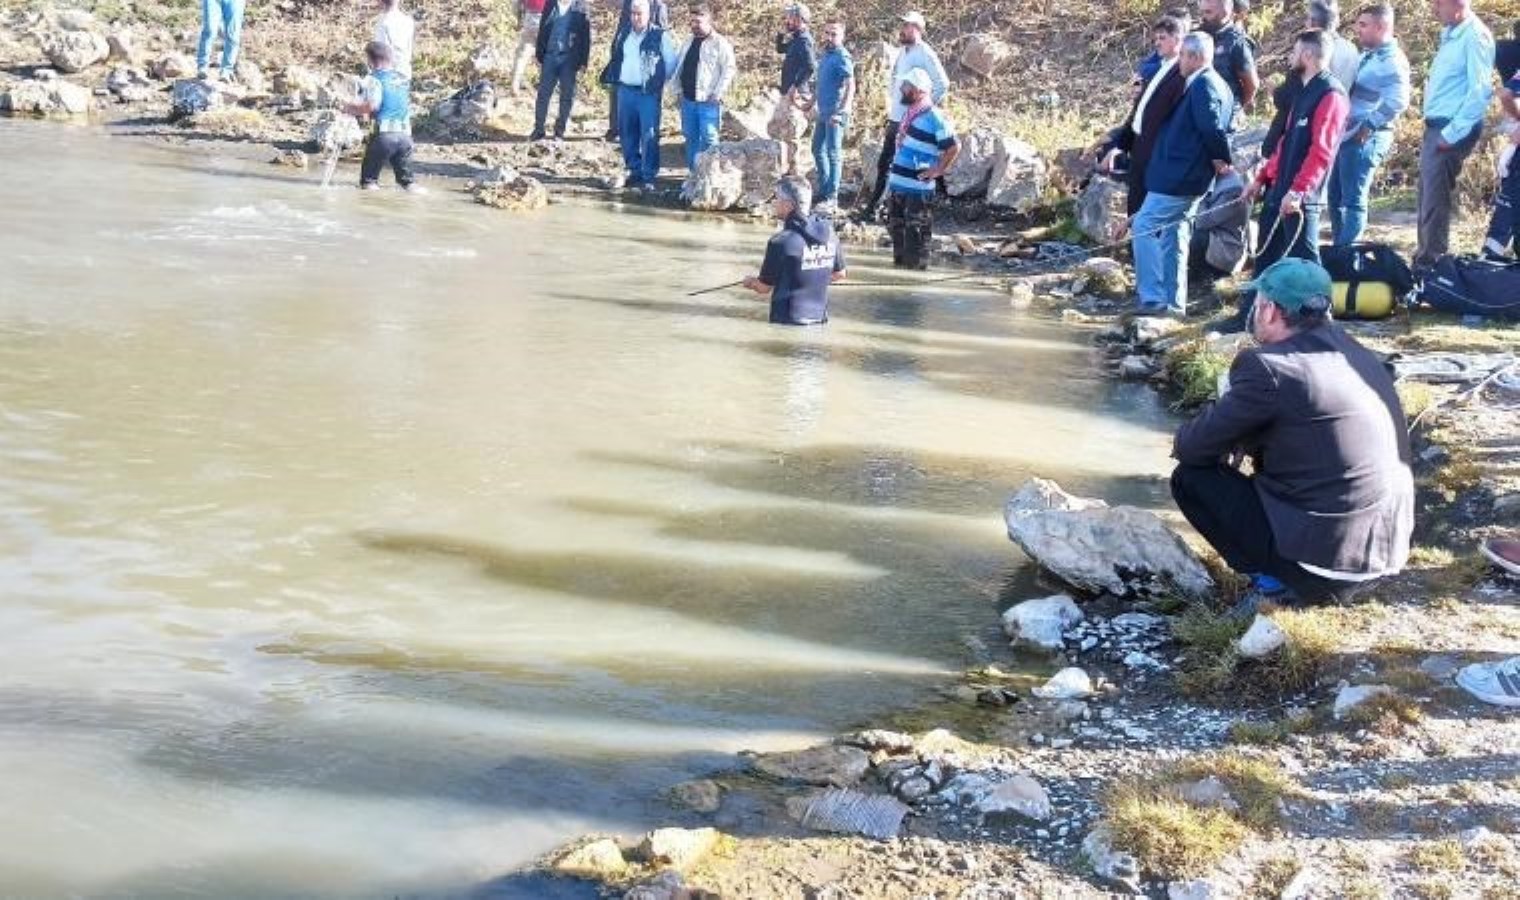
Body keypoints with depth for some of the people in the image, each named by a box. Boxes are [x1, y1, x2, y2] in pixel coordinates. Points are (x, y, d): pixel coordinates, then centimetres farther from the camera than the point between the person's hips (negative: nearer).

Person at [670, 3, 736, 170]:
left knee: (708, 138, -7)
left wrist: (718, 93, -16)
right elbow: (679, 66, 24)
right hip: (688, 100, 7)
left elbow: (729, 69, -11)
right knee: (690, 137, 12)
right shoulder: (688, 42, 15)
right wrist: (676, 86, 11)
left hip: (707, 101, -7)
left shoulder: (720, 43, -6)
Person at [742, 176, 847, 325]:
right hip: (818, 319, 6)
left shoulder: (781, 242, -18)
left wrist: (750, 282, 13)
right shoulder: (829, 234, 0)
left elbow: (764, 287, -8)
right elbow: (839, 274, 13)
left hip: (788, 322, -6)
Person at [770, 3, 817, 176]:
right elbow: (780, 49, 32)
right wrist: (782, 32, 15)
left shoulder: (804, 40, -15)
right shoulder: (795, 39, 15)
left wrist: (796, 87, -25)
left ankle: (791, 170, -1)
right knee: (773, 128, 17)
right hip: (787, 94, 11)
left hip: (796, 95, -11)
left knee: (790, 134, -7)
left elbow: (811, 66, -27)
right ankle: (784, 165, 22)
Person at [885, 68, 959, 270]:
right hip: (898, 182, 9)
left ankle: (916, 264, 5)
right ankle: (900, 259, 30)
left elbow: (954, 148, -16)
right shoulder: (909, 112, 11)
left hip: (918, 187, -9)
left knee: (916, 227, -2)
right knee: (895, 223, 17)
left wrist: (937, 171, -13)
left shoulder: (934, 118, -16)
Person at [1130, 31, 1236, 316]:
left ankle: (1153, 298, -11)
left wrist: (1221, 158, -11)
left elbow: (1211, 126, -23)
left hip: (1178, 174, -10)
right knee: (1173, 234, 14)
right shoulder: (1220, 85, 16)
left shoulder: (1202, 85, -15)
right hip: (1189, 176, 10)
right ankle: (1173, 302, 18)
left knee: (1144, 227, -8)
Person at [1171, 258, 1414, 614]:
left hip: (1325, 556, -8)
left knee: (1190, 477, 4)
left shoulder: (1267, 367, -15)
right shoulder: (1353, 352, 9)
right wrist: (1242, 438, 15)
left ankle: (1275, 583, -1)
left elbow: (1194, 447, -6)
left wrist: (1184, 441, 15)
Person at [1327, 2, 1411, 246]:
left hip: (1365, 139, -10)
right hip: (1347, 135, 10)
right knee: (1336, 197, 15)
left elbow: (1397, 101, -26)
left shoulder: (1392, 60, -13)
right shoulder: (1367, 55, 16)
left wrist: (1368, 126, -21)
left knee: (1353, 200, -5)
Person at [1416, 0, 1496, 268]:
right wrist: (1438, 130, 14)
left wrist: (1452, 133, -19)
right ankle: (1424, 258, 23)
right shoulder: (1451, 34, 14)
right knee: (1427, 197, 14)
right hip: (1436, 126, 9)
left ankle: (1432, 263, 1)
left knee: (1435, 201, -5)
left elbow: (1481, 91, -20)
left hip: (1451, 129, -9)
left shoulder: (1475, 35, -15)